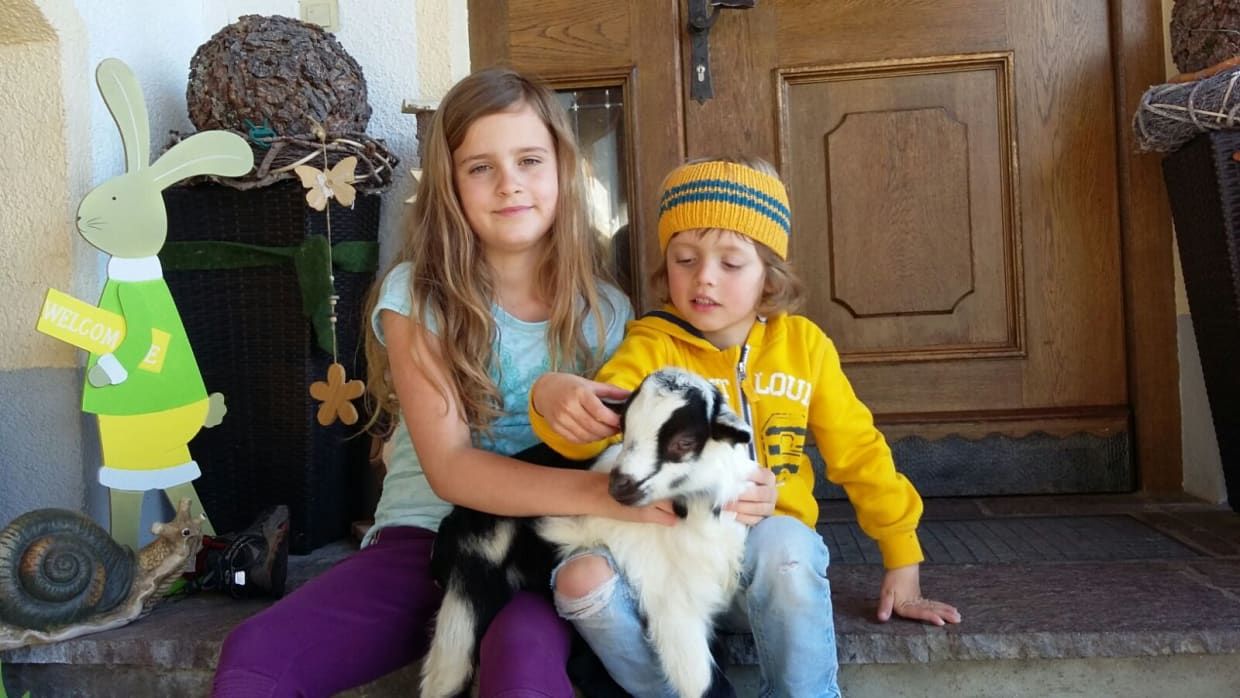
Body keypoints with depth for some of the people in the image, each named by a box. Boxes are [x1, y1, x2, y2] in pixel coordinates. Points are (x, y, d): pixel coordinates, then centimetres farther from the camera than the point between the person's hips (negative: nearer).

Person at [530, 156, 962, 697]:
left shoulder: (802, 343, 3)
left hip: (771, 562, 0)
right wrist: (554, 398, -44)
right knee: (582, 578, -28)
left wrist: (902, 566, 12)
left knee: (785, 541, -34)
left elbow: (859, 453, 10)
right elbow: (590, 430, -20)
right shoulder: (653, 347, -2)